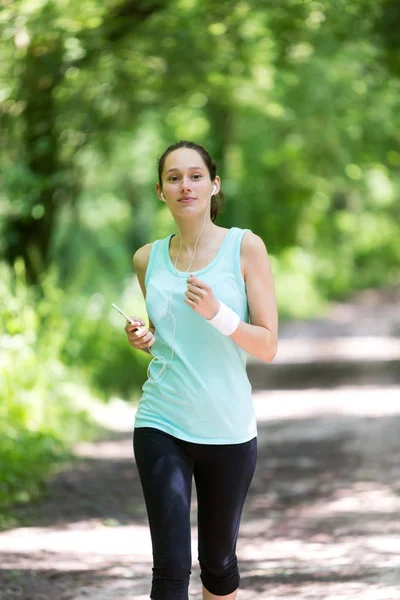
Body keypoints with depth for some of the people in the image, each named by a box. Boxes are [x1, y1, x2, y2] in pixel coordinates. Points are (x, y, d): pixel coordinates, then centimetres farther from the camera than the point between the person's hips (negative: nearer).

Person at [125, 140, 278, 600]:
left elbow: (268, 347, -5)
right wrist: (144, 338, 0)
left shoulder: (245, 248, -3)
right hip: (161, 425, 1)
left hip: (229, 429, -1)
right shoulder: (148, 259, 6)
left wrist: (217, 312, -21)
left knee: (218, 559, 12)